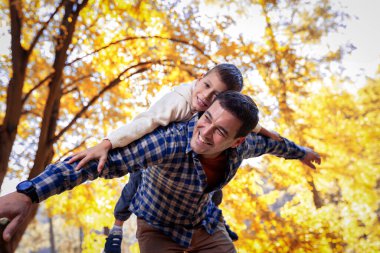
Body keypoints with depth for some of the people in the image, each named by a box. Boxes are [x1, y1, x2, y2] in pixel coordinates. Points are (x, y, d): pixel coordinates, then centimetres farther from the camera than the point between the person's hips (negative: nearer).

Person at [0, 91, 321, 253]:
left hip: (205, 224, 5)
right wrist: (27, 194, -58)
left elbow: (268, 142, 3)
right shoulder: (170, 141, -40)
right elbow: (104, 159, -48)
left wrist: (301, 152, 24)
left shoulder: (242, 145, -21)